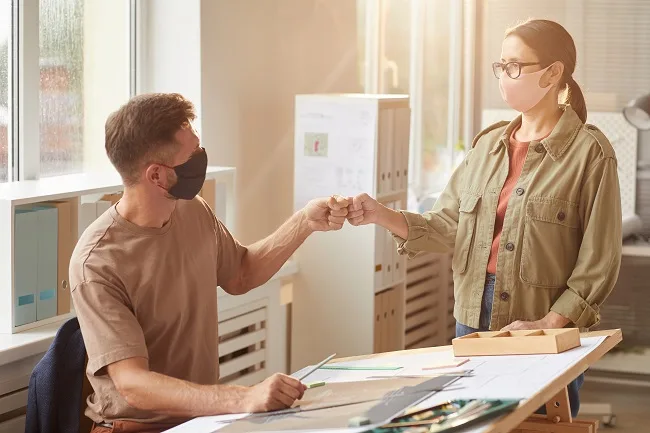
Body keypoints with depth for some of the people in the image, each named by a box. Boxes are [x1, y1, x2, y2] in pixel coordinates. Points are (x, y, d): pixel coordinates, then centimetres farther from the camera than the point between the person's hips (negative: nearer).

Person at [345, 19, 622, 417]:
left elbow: (599, 260, -10)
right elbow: (448, 225, 5)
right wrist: (381, 215, -9)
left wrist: (550, 322, -18)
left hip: (548, 328, -5)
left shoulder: (589, 152, -8)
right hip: (474, 321, 5)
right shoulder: (488, 144, 10)